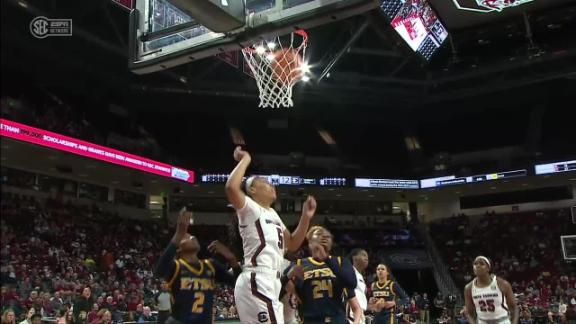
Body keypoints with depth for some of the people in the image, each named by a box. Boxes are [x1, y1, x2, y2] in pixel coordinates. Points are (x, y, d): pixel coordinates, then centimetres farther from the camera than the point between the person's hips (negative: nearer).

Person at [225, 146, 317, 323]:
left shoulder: (273, 214, 23)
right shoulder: (249, 207, -4)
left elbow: (292, 244, 25)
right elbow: (231, 187, -25)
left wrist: (306, 217, 13)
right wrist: (245, 160, -11)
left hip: (271, 283, 10)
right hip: (256, 282, -10)